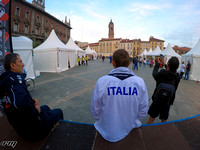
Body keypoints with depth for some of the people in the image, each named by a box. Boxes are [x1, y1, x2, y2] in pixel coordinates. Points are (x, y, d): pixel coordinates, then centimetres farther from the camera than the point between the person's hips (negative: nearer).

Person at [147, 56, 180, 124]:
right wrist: (164, 64, 14)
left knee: (152, 118, 17)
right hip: (168, 102, 2)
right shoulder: (177, 77, -14)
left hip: (157, 100, -2)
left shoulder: (160, 74, -23)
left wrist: (158, 63, 12)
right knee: (164, 120, 20)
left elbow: (154, 73, -1)